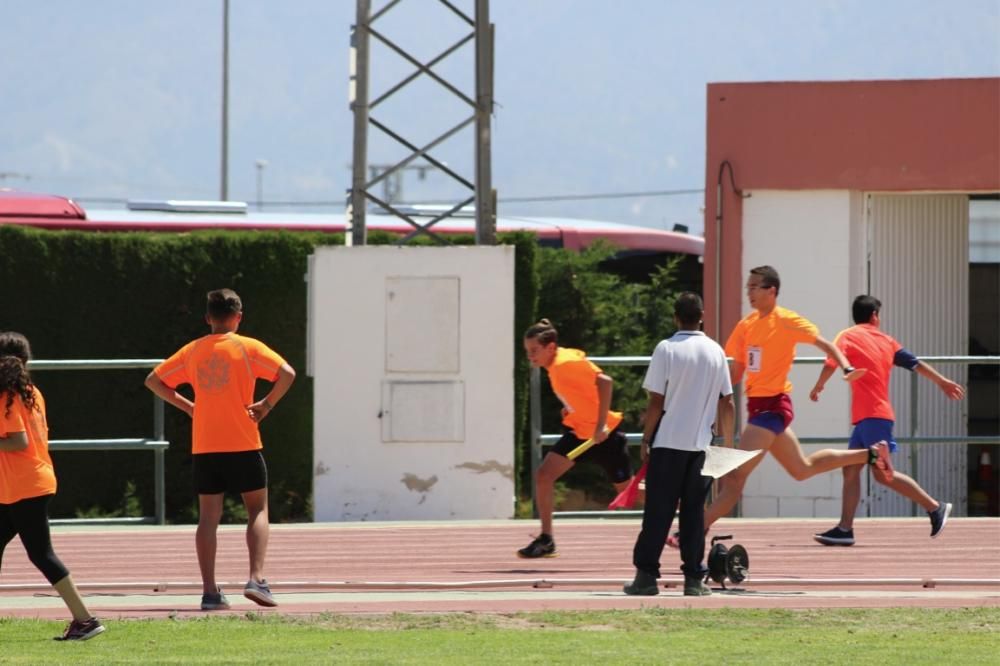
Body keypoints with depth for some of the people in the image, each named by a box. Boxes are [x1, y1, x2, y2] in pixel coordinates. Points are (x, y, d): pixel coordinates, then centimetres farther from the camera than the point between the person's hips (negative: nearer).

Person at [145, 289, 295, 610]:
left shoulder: (192, 351, 9)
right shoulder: (247, 348, -3)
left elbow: (153, 381, 14)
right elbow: (286, 373, -16)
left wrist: (186, 406, 14)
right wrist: (267, 404, -5)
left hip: (204, 448, 3)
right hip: (243, 445, -3)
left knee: (208, 517, 6)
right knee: (258, 511, 7)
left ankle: (209, 592, 1)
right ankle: (256, 579, -10)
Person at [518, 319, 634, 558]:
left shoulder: (566, 363, -26)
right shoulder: (554, 366, 0)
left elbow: (604, 381, -34)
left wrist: (601, 425, -33)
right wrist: (572, 409, 10)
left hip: (602, 436, -8)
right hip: (577, 431, 8)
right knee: (543, 475, -5)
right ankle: (546, 540, 1)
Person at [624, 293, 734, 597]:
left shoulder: (667, 349, -7)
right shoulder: (715, 352, 4)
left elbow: (656, 402, -9)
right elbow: (727, 404, 7)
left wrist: (646, 439, 1)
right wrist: (728, 444, 16)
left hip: (667, 443, -3)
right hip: (700, 444, 3)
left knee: (658, 512, 1)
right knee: (694, 512, 6)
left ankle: (646, 575, 0)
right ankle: (693, 579, 3)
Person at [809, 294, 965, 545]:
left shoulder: (848, 337, -4)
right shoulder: (886, 340, 14)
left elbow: (830, 365, -16)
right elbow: (916, 364, 19)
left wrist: (817, 388, 2)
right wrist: (943, 382, 31)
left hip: (872, 416, -7)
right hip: (875, 414, 7)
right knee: (850, 469, 6)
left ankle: (935, 508, -5)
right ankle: (845, 528, 1)